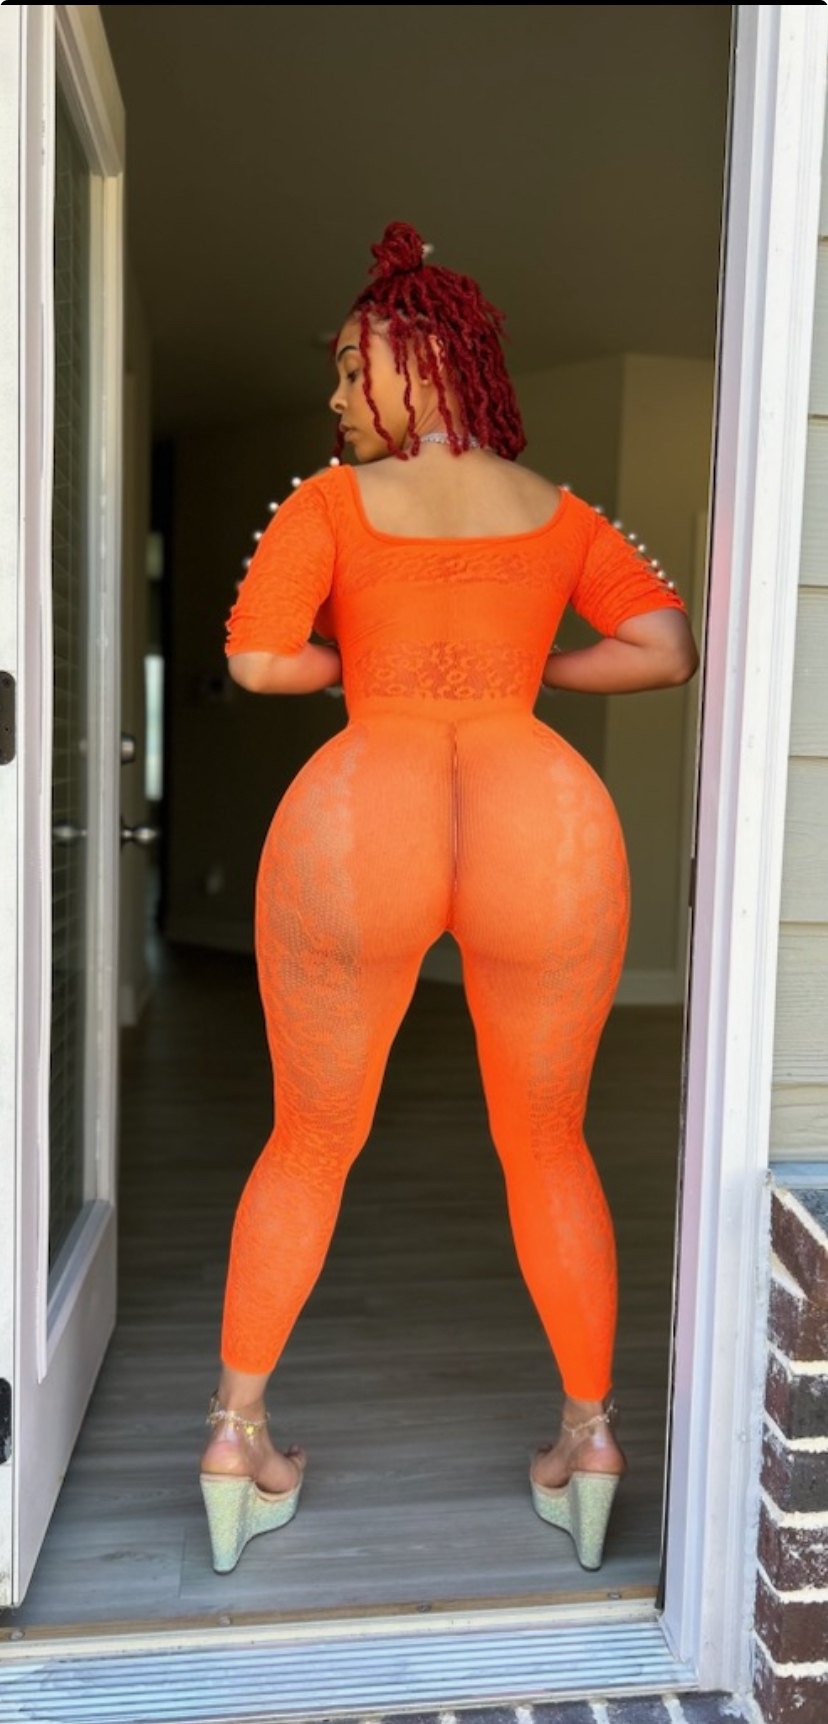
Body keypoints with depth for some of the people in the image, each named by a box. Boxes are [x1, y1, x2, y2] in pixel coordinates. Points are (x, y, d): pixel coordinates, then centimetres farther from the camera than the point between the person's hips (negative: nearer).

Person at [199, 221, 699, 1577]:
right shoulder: (559, 511, 20)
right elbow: (670, 651, 10)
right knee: (547, 1147, 21)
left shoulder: (333, 500, 13)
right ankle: (590, 1438, 24)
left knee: (308, 1144, 19)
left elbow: (256, 659, 0)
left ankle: (238, 1431, 23)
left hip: (359, 816, -1)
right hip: (543, 817, 2)